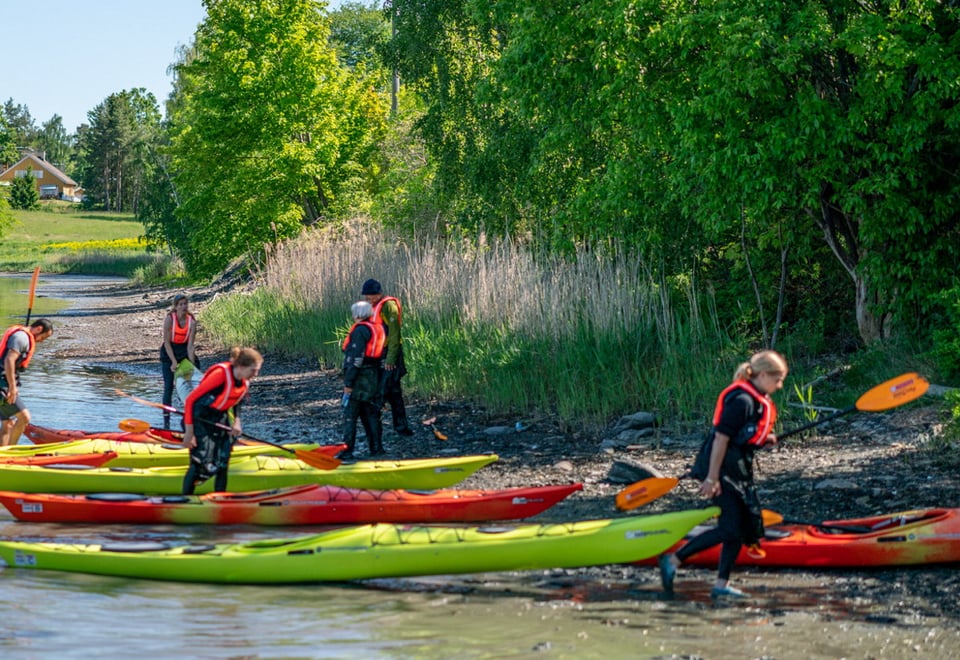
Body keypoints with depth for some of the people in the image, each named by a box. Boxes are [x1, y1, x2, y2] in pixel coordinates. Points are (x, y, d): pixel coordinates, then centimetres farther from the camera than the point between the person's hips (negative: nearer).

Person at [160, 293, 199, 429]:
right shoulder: (169, 319, -19)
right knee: (168, 387, -6)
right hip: (169, 352, -3)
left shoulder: (192, 321, -14)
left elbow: (190, 344, -15)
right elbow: (167, 342, -17)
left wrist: (191, 363, -23)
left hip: (185, 350, 3)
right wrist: (174, 361, -23)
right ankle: (166, 420, -2)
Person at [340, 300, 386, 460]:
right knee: (370, 413, 15)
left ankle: (347, 451, -7)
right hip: (374, 377, 9)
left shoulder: (360, 330, -15)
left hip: (359, 379, -9)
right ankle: (376, 448, 17)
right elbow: (381, 358, 15)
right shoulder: (378, 328, 13)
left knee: (350, 414, -5)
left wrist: (348, 383, -18)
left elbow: (356, 359, -20)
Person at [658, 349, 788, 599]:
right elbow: (721, 438, -22)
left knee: (744, 526, 8)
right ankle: (673, 560, -4)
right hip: (722, 469, -10)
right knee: (730, 528, -11)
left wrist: (764, 440, 5)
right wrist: (712, 478, -23)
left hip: (737, 471, 10)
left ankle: (721, 584, 12)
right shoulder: (742, 400, -19)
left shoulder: (758, 400, 12)